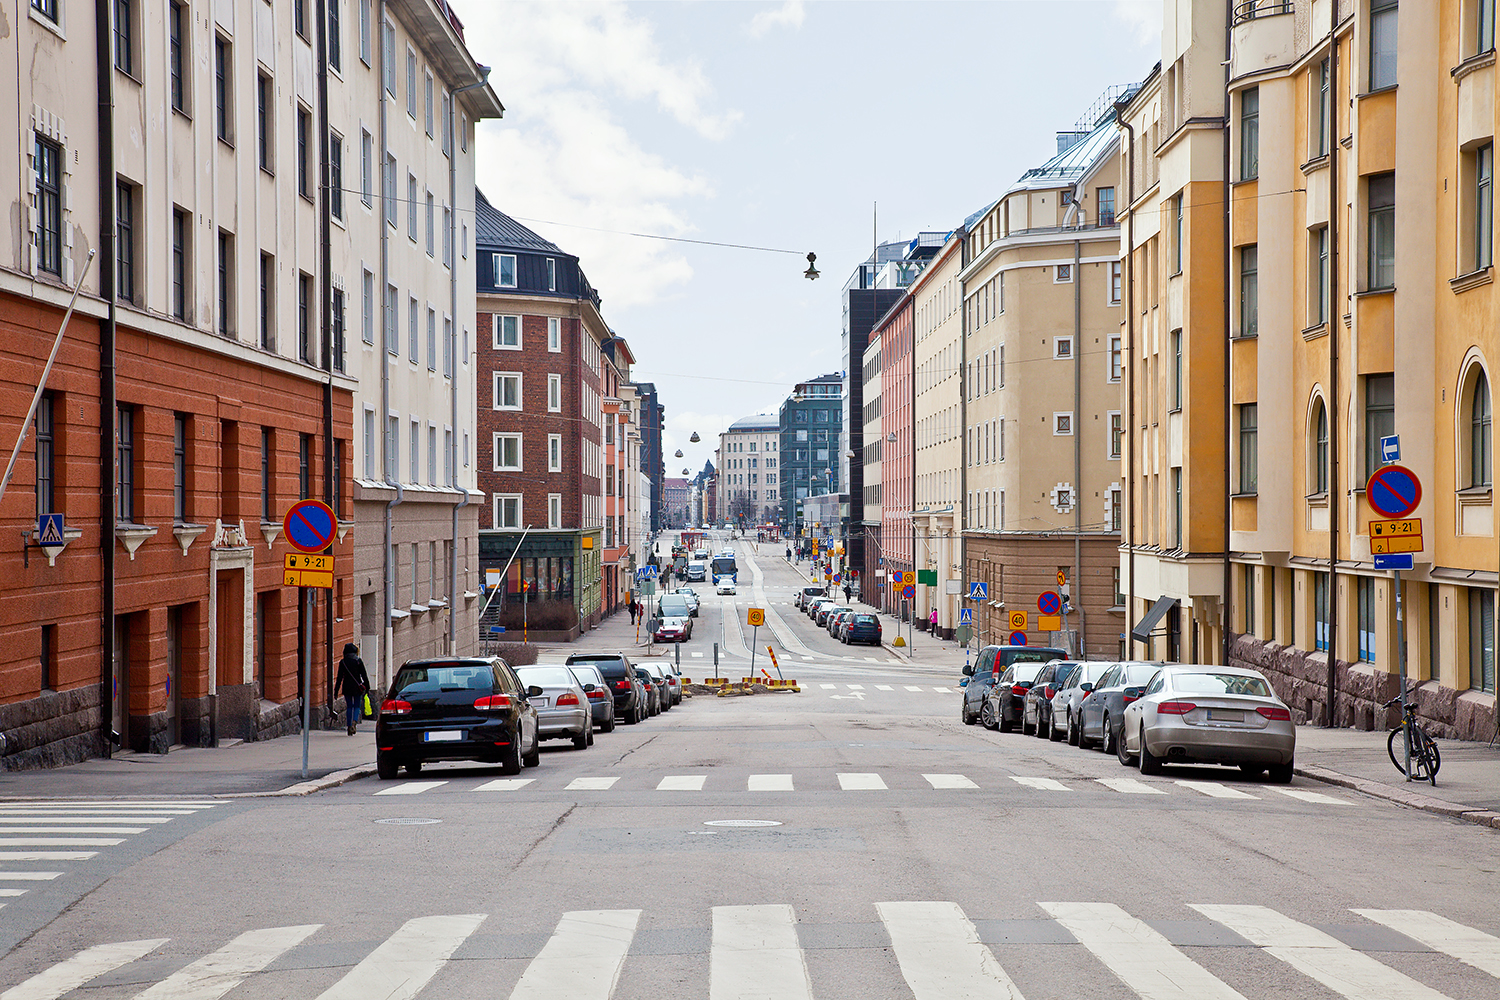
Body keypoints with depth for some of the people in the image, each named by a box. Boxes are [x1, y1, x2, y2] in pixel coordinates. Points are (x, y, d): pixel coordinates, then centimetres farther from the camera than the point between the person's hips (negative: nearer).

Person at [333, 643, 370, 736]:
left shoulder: (342, 662, -1)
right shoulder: (358, 661, -2)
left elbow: (340, 677, -1)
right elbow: (364, 676, -3)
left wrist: (336, 691, 3)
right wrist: (367, 688, 4)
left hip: (347, 687, 1)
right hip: (357, 687, -1)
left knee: (349, 707, 11)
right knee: (357, 706, 6)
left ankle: (349, 726, 7)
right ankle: (354, 721, -20)